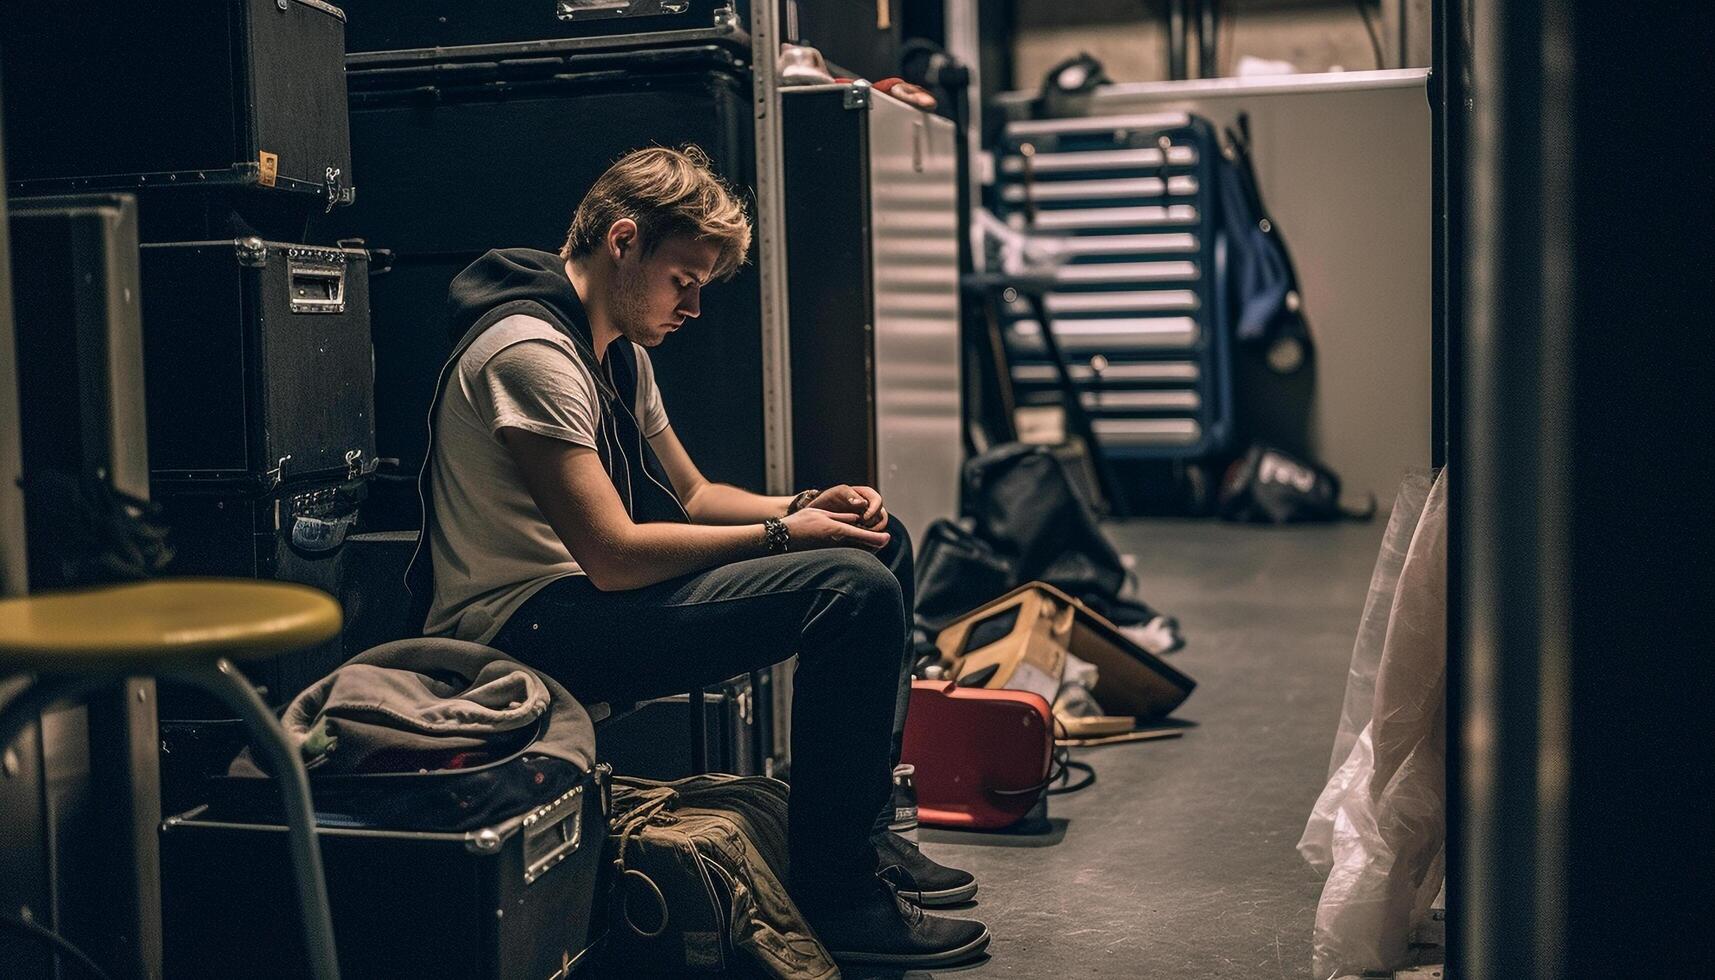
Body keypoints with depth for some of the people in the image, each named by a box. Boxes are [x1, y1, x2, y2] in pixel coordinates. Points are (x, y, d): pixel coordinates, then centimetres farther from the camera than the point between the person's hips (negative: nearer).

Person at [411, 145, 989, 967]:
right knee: (853, 589, -24)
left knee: (878, 544, 12)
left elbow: (691, 495, 19)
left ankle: (864, 830, 15)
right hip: (524, 627, -11)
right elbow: (614, 555, -25)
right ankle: (834, 896, -14)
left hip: (583, 592, 11)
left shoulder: (618, 350, 13)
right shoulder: (529, 351, -19)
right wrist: (781, 535, -15)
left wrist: (806, 506, 0)